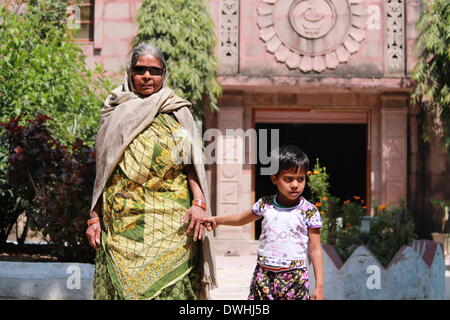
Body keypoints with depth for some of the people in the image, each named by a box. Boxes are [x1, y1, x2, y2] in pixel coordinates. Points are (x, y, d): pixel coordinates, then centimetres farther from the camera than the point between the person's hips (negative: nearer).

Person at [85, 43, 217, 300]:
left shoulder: (177, 113, 9)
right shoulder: (116, 115, 14)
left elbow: (192, 164, 4)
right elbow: (103, 172, 15)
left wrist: (198, 203, -11)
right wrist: (95, 218, 8)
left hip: (169, 223, -2)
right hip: (120, 225, 2)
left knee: (169, 286, -9)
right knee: (119, 285, -3)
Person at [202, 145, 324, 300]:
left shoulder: (309, 211, -5)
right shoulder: (265, 204, 3)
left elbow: (315, 250, -2)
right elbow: (242, 218, 23)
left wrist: (319, 286, -5)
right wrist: (217, 220, 9)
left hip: (294, 278, -3)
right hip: (264, 275, 3)